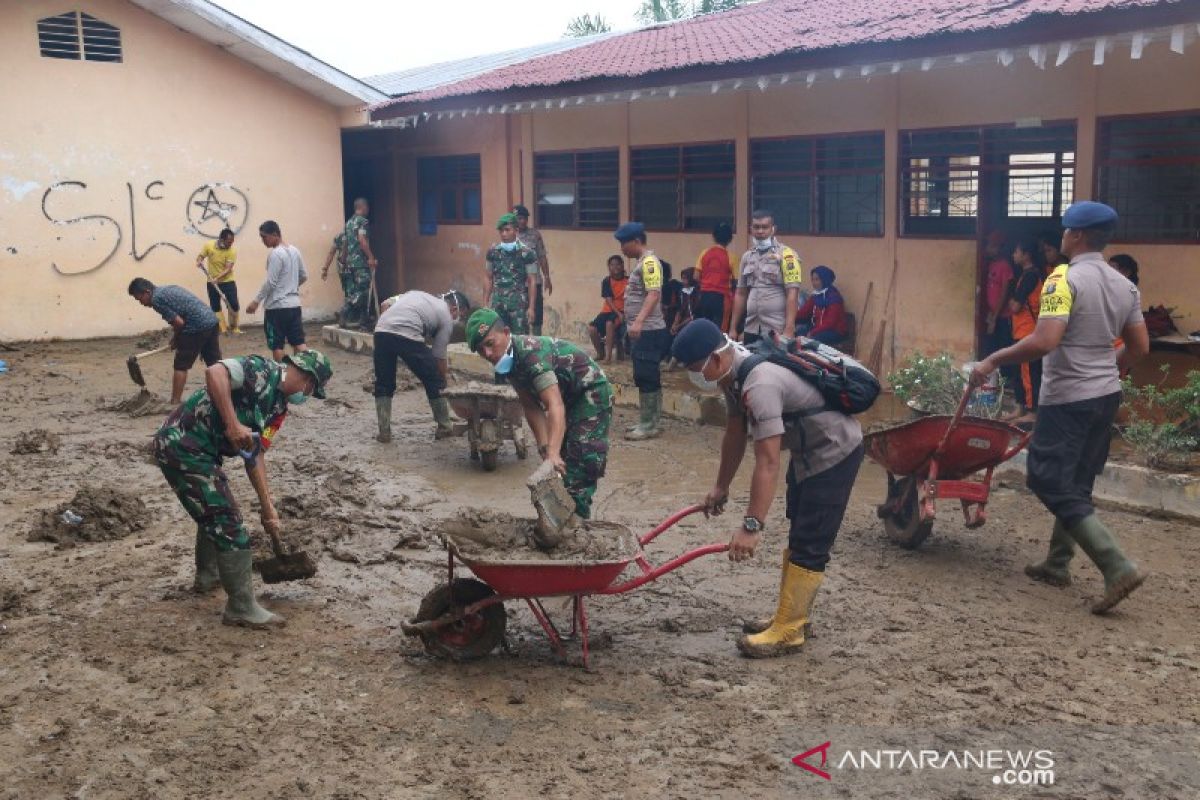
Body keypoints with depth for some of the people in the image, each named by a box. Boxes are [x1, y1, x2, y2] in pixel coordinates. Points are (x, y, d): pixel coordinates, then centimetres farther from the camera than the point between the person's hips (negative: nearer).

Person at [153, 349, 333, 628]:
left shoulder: (279, 406, 14)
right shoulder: (263, 370, -12)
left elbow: (255, 453, 17)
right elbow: (215, 372, -28)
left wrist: (267, 505, 13)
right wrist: (233, 425, -32)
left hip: (200, 450, 10)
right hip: (181, 444, -10)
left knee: (214, 512, 29)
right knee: (229, 523, -6)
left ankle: (208, 576, 51)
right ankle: (242, 608, 2)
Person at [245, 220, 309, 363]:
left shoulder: (275, 254, -14)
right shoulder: (294, 251, 10)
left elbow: (270, 282, -18)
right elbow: (304, 276, 17)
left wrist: (256, 301, -12)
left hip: (277, 306, -8)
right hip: (294, 304, 8)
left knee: (276, 345, 2)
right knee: (298, 342, 8)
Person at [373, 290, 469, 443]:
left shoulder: (417, 294, 33)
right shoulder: (446, 318, 16)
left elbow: (385, 304, 22)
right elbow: (439, 357, 14)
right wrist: (442, 382, 24)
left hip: (381, 330, 5)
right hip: (407, 337, -5)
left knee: (383, 384, 21)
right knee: (434, 380, 13)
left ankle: (384, 432, 19)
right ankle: (445, 427, 23)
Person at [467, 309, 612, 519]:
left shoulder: (531, 352, -34)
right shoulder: (508, 360, -7)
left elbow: (555, 405, -44)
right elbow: (532, 407, -8)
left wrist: (553, 453, -53)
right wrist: (545, 449, -19)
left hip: (592, 391, -9)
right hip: (566, 396, 9)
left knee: (584, 456, -17)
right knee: (562, 460, 11)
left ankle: (578, 515, -12)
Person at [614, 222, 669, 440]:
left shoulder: (649, 262, -14)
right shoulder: (641, 261, 17)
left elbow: (654, 294, -25)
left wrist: (639, 321, -34)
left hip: (648, 330, -10)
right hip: (642, 331, 10)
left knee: (646, 378, -7)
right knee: (647, 378, 14)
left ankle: (648, 425, -2)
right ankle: (650, 422, 20)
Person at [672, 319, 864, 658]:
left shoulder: (760, 385, -35)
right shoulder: (735, 373, -5)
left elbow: (767, 462, -38)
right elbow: (735, 433, 7)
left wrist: (751, 526, -39)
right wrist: (720, 488, 14)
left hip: (835, 451, -11)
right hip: (808, 449, 11)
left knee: (809, 544, -8)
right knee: (797, 533, 19)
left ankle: (788, 632, -1)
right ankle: (793, 614, 31)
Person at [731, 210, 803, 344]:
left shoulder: (785, 254, -5)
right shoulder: (747, 256, 12)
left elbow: (792, 294, -11)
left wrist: (789, 330, -18)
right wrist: (733, 328, 12)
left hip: (777, 331, -5)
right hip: (751, 330, 5)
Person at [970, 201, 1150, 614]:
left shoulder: (1065, 279, -17)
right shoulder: (1124, 285, 7)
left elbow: (1044, 341, -27)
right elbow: (1140, 347, 12)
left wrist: (992, 361, -18)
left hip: (1067, 398, -8)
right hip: (1106, 395, 8)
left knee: (1052, 483, -4)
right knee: (1076, 484, 17)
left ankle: (1118, 567, -11)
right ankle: (1057, 563, 25)